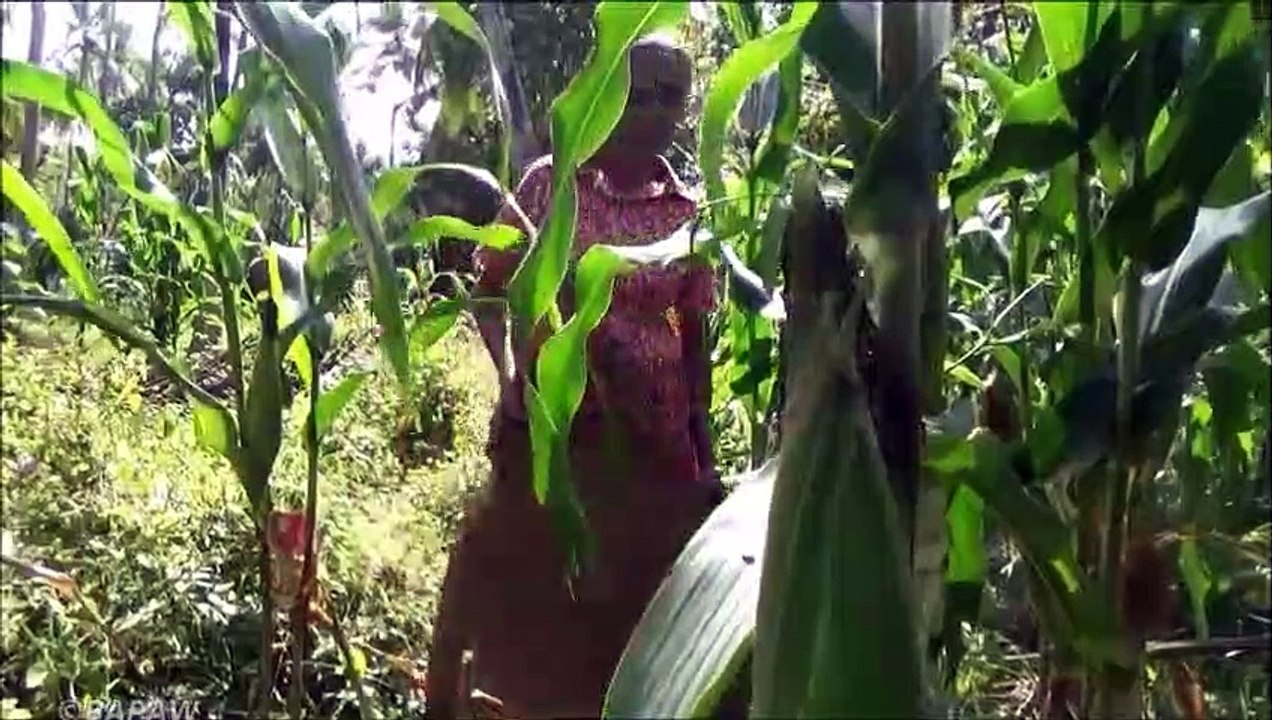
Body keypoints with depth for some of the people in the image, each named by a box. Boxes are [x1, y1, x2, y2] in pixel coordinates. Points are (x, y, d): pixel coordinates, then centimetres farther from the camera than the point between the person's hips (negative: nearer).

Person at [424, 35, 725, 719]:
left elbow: (695, 338, 7)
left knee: (633, 599, 8)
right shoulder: (548, 182, -2)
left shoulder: (690, 216, 3)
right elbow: (490, 289, 2)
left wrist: (705, 454, 4)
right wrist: (511, 370, -15)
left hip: (649, 435, 2)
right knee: (514, 588, 5)